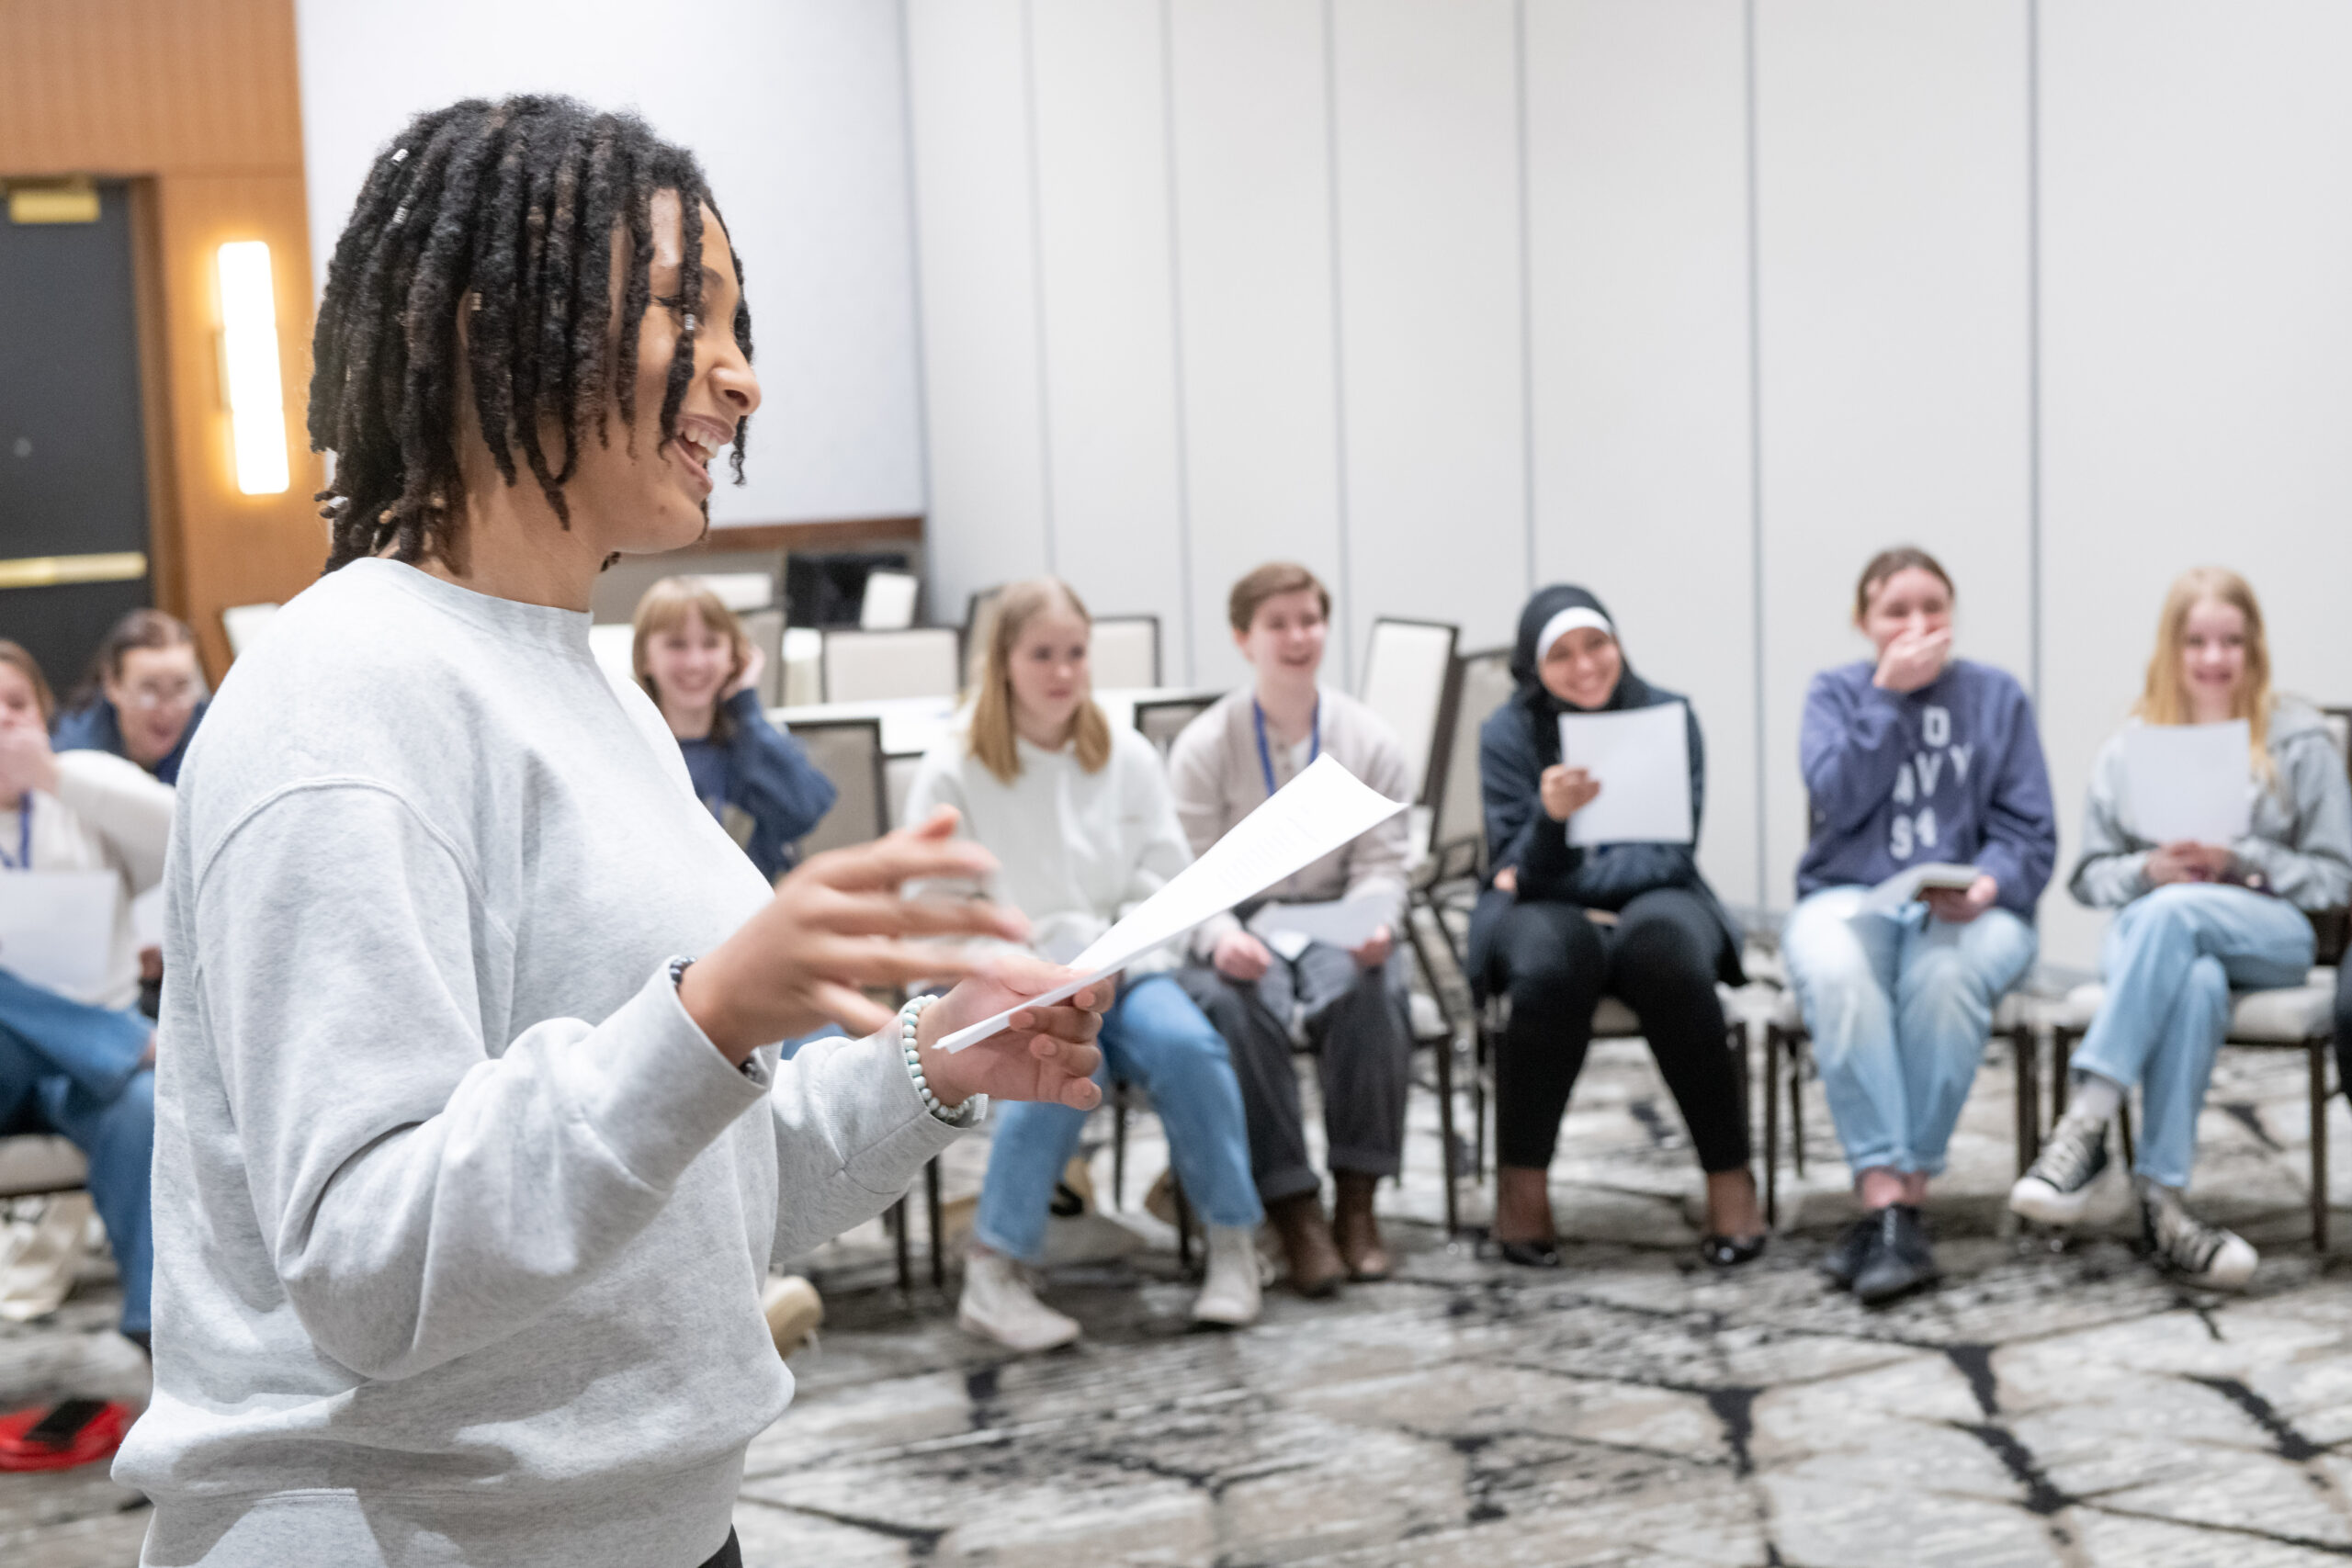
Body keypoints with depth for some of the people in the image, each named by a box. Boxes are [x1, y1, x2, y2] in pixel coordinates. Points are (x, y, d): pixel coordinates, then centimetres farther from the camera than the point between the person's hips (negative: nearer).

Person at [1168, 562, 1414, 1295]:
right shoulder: (1204, 746, 0)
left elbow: (1381, 864, 1)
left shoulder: (1370, 739, 5)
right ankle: (1292, 1208, -25)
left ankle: (1356, 1201, -19)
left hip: (1337, 923, 1)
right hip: (1238, 927, -1)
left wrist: (1375, 924, -21)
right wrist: (1221, 936, -27)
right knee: (1236, 1005, -35)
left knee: (1372, 993, -33)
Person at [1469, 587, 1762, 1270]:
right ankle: (1521, 1182, -22)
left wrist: (1563, 878, -11)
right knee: (1555, 960, -37)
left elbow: (1670, 855, -5)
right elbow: (1523, 873, -10)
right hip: (1542, 910, 0)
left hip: (1650, 901, 1)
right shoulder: (1507, 733, -2)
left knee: (1666, 948, -36)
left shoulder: (1668, 718, -1)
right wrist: (1552, 816, -33)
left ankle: (1730, 1177, -25)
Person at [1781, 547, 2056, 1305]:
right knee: (1835, 973, -36)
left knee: (1944, 976, -37)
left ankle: (1900, 1195, -31)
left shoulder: (1999, 696, 11)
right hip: (1850, 897, 0)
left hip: (1970, 908, 0)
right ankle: (1887, 1199, -39)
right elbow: (1840, 798, -8)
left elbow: (2030, 834, 4)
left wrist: (1987, 887, -16)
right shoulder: (1835, 693, 12)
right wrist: (1889, 694, -8)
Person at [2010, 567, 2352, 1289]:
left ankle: (2086, 1122, -45)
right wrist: (2149, 869, -8)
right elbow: (2090, 876, 15)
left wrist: (2239, 861, -11)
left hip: (2271, 934, -1)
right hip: (2146, 927, 1)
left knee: (2172, 913, -38)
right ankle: (2159, 1203, -45)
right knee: (2196, 983, -39)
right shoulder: (2126, 749, 18)